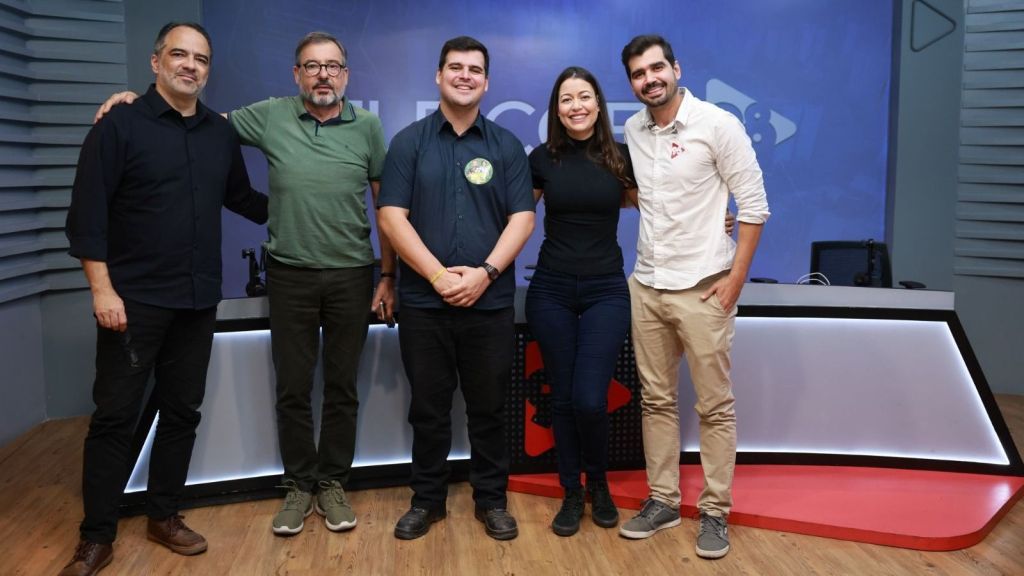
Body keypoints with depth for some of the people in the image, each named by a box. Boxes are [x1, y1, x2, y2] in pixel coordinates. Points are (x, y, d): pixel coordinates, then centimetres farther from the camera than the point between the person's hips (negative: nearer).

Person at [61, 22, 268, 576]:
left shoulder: (221, 133, 9)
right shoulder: (119, 125, -5)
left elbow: (241, 198, 22)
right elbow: (87, 214, -9)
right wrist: (102, 288, -15)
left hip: (198, 301, 5)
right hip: (134, 299, -4)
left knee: (182, 411, 11)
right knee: (115, 416, 2)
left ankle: (163, 516, 27)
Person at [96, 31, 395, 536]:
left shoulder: (367, 127, 0)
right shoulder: (271, 116, 2)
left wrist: (388, 276, -1)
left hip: (351, 275, 0)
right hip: (289, 274, 1)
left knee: (341, 387, 10)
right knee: (292, 388, 8)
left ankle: (333, 482, 25)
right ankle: (299, 485, 25)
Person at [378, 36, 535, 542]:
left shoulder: (506, 145, 7)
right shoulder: (409, 142, 4)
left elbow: (522, 218, 0)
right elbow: (392, 217, -4)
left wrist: (485, 272, -14)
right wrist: (438, 275, -13)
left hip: (491, 302, 0)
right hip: (422, 301, 0)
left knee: (488, 408, 9)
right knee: (428, 408, 10)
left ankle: (492, 499, 25)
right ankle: (427, 499, 26)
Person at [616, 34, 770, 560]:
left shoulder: (717, 124, -8)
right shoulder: (632, 130, 7)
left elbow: (754, 205, -8)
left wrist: (734, 279, -12)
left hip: (701, 286, -5)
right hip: (646, 285, 5)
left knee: (715, 406, 4)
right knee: (656, 400, 12)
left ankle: (715, 511, 17)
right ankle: (662, 500, 25)